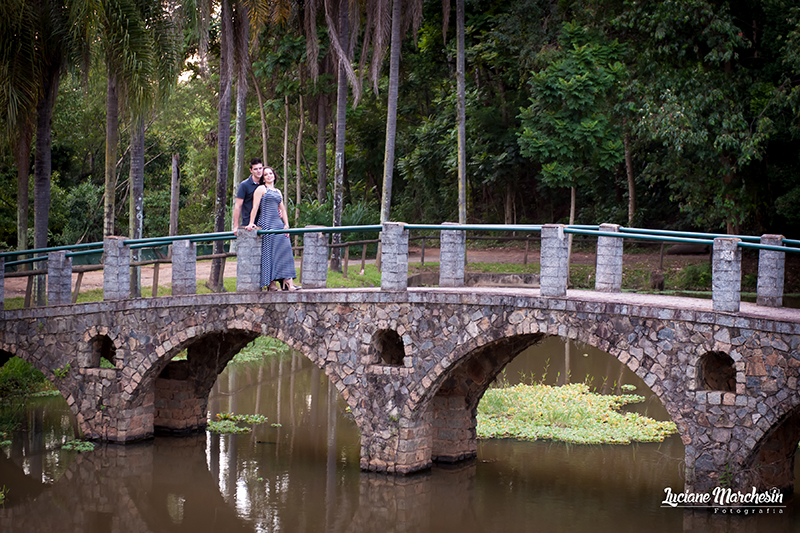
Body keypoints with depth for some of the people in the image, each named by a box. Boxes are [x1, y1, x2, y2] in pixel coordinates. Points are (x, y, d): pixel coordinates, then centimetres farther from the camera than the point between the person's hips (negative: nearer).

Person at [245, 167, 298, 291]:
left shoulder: (278, 192, 22)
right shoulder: (261, 189, 3)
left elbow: (283, 210, 21)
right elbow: (255, 207, -4)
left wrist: (286, 225, 9)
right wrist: (251, 223, -12)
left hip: (278, 224, 6)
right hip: (266, 224, -6)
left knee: (285, 250, -5)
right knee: (269, 252, -8)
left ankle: (288, 282, -9)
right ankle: (271, 283, -6)